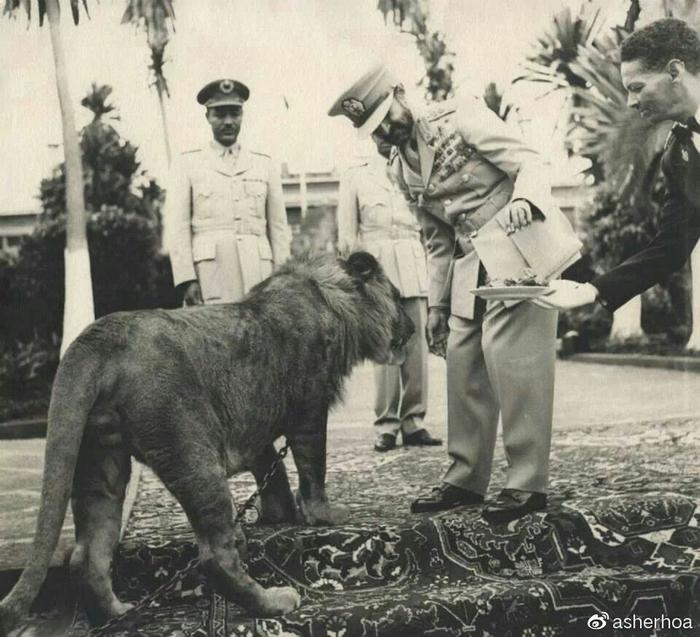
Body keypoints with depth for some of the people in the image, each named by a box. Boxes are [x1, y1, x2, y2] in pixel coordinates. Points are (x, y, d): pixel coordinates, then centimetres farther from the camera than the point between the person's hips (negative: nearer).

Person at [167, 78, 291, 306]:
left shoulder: (266, 165, 17)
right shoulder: (186, 165, 10)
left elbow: (279, 228, 14)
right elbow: (178, 229, 3)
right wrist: (186, 280, -7)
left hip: (259, 273, 2)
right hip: (210, 275, -2)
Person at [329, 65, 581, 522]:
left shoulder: (461, 116, -5)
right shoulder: (403, 172, 14)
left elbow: (530, 162, -11)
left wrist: (523, 199, -32)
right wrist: (437, 305, 16)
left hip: (521, 248, -7)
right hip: (472, 269, 7)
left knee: (513, 361, -11)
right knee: (464, 368, 7)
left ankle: (529, 484, -5)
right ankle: (466, 479, 19)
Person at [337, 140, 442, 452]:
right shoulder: (355, 176, 14)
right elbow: (347, 233, 10)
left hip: (415, 267, 1)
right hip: (375, 266, -1)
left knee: (417, 347, -4)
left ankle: (413, 422, 1)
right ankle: (386, 425, -2)